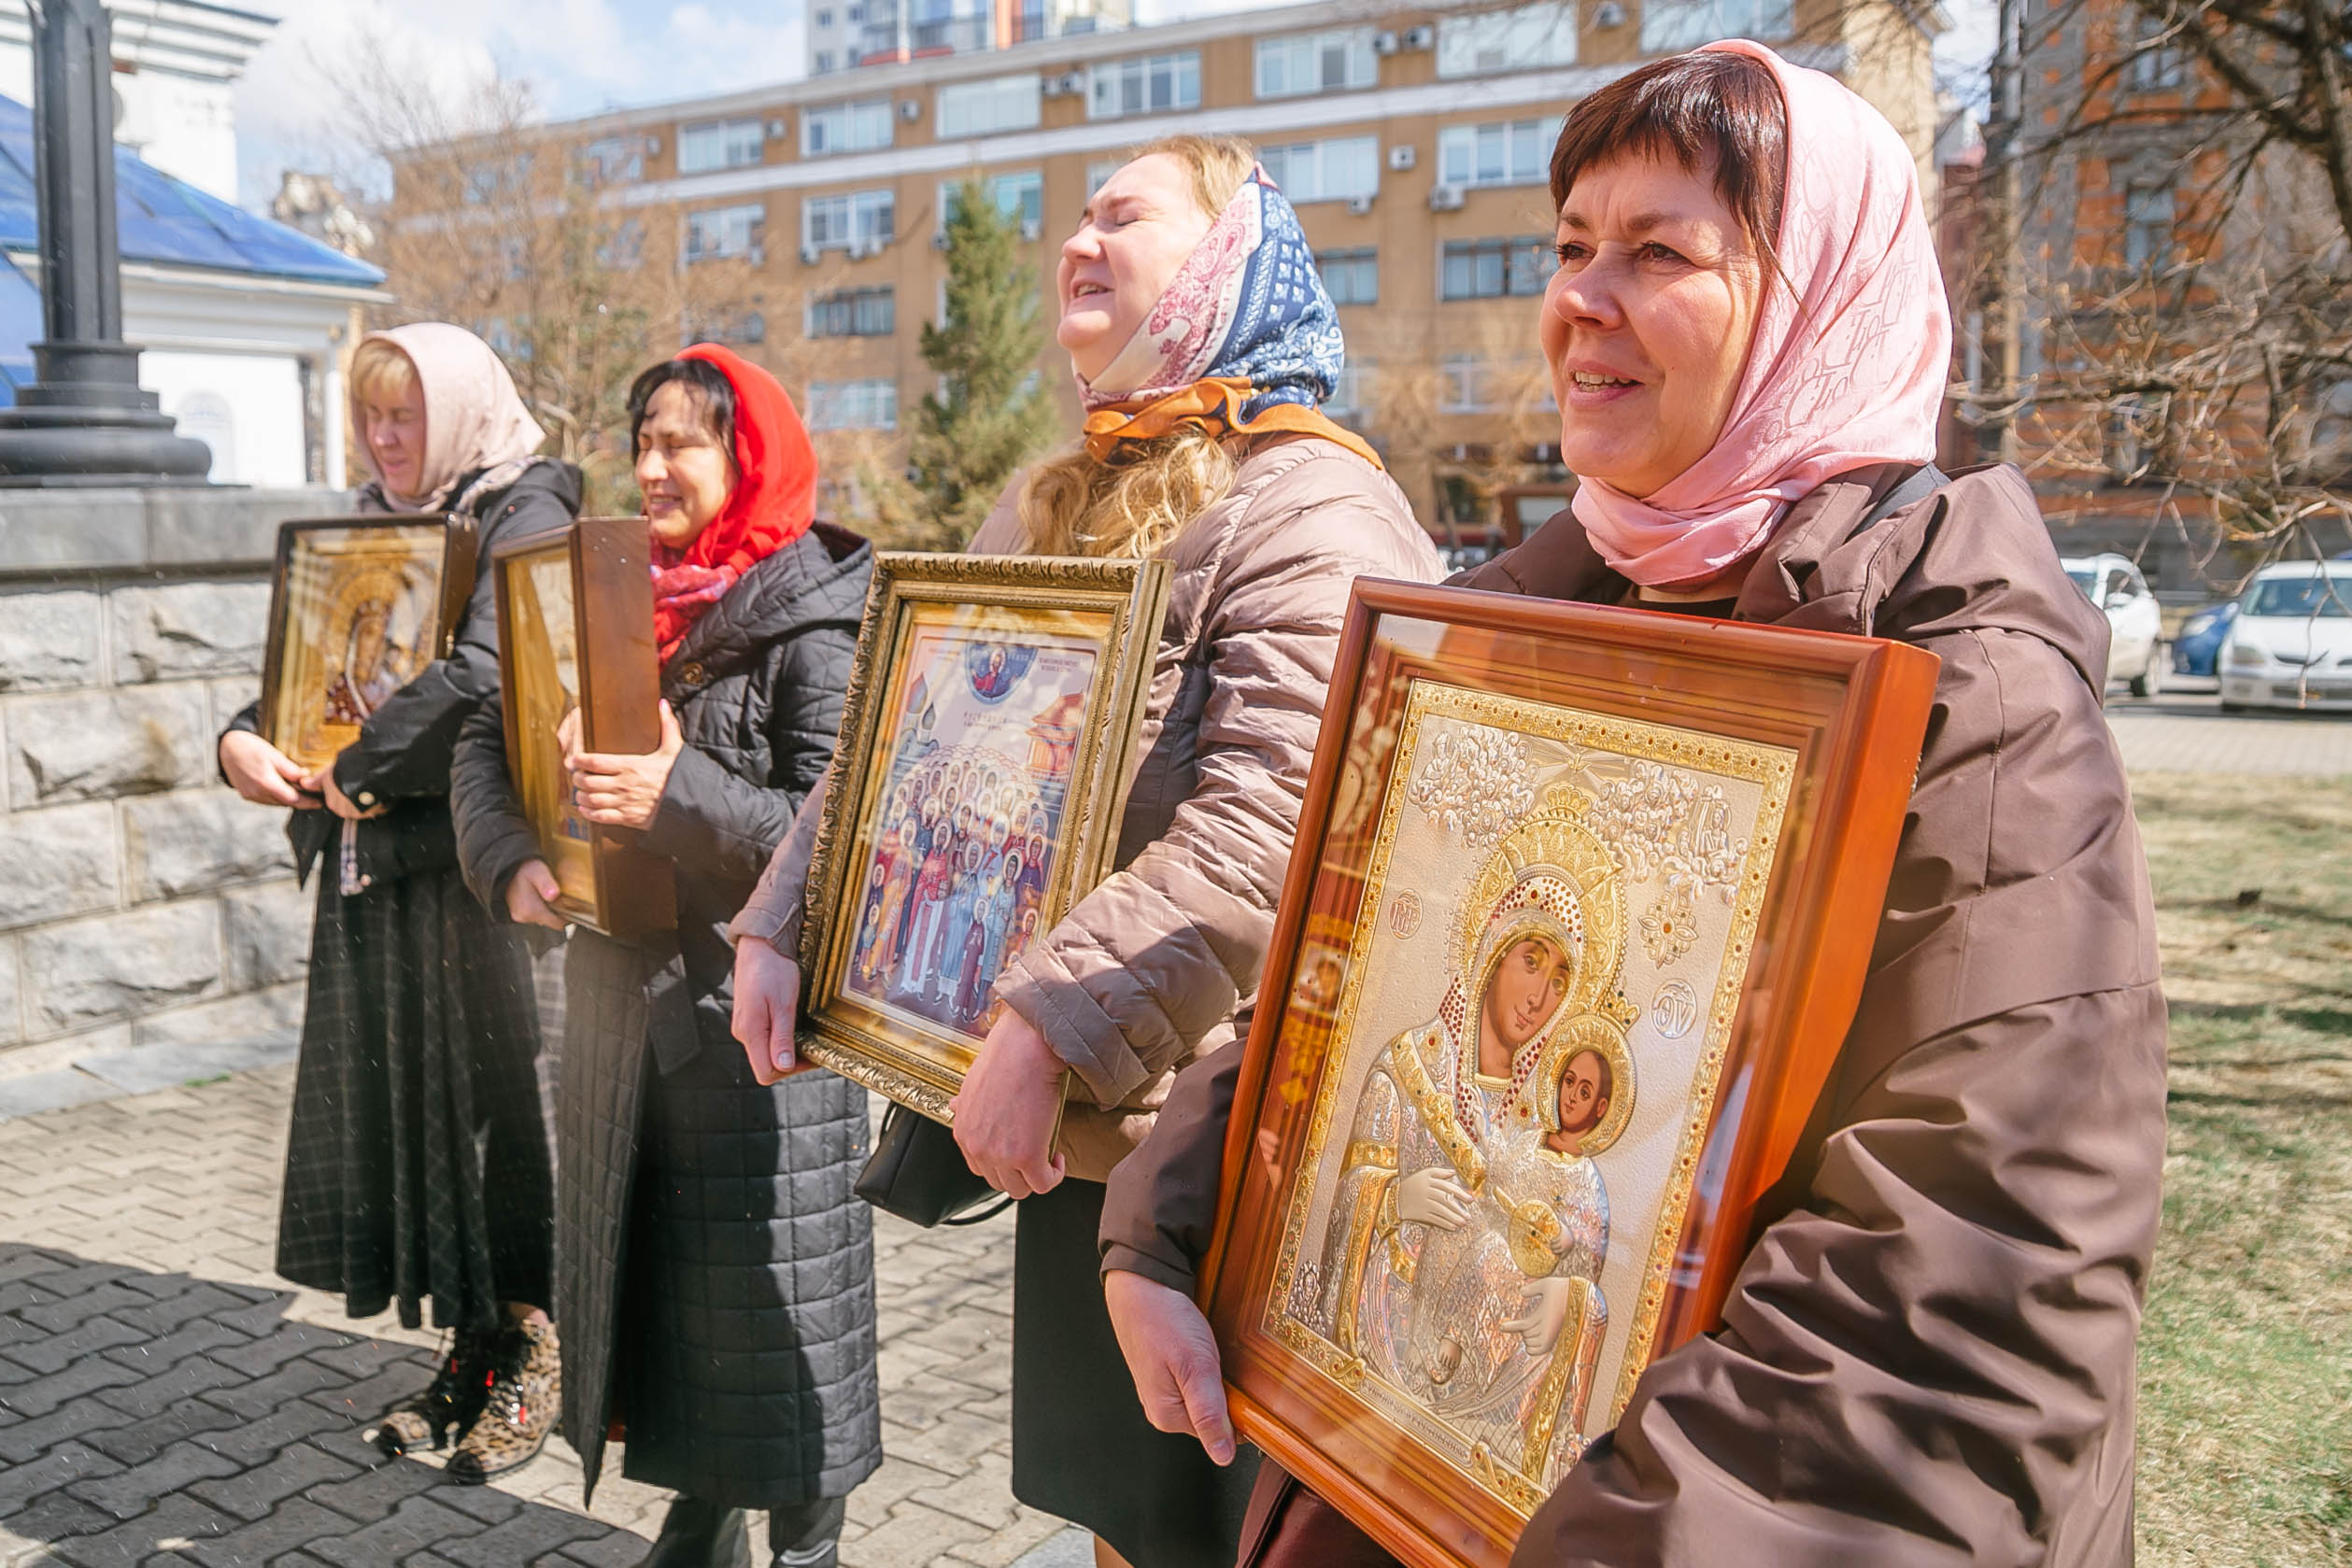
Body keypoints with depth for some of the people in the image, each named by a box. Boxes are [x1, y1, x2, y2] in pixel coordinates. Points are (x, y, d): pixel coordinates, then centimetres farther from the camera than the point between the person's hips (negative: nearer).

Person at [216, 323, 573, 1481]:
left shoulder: (522, 513, -7)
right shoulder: (376, 522, 17)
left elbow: (485, 672, -22)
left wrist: (360, 772, -15)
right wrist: (244, 739, -1)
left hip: (471, 860, -8)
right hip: (370, 864, 8)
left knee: (490, 1089, -1)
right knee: (393, 1093, 11)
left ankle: (528, 1350, 14)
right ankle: (469, 1349, 24)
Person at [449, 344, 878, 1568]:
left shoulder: (816, 622, -11)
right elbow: (492, 736, 10)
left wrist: (677, 797, -29)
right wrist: (510, 859, -8)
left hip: (755, 1011, -7)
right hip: (622, 1000, 7)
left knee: (771, 1294, 3)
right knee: (650, 1275, 17)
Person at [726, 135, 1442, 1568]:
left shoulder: (1307, 505, -13)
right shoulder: (1048, 506, 15)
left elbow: (1263, 837, -26)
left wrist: (1052, 1027, -29)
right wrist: (780, 925, 8)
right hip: (1065, 1123, 8)